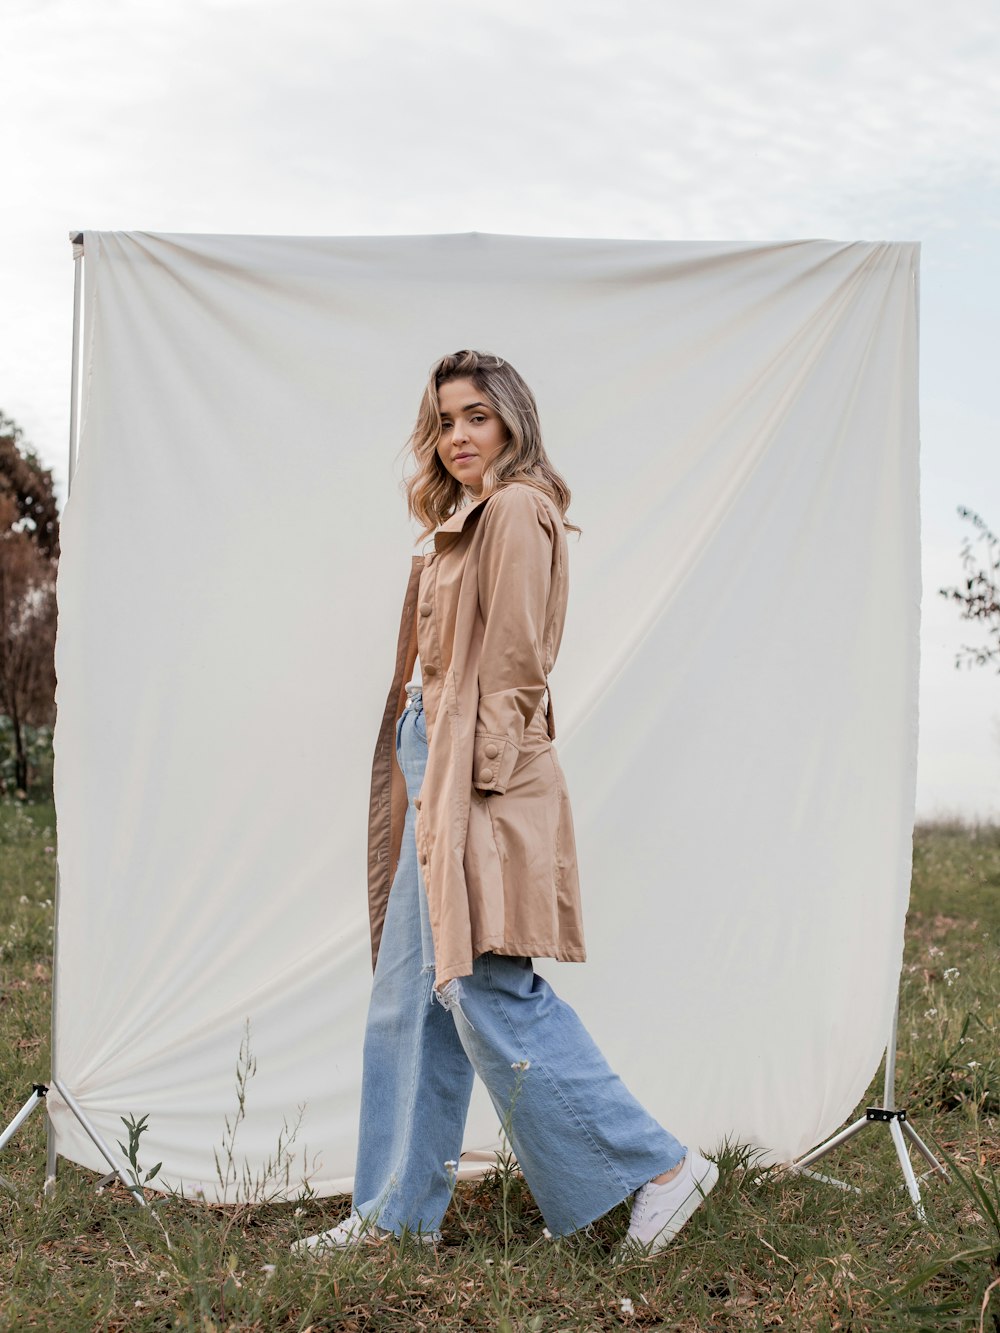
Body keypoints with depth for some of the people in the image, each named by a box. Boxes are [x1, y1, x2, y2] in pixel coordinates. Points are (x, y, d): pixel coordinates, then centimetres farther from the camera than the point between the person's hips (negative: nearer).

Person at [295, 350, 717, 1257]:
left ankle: (661, 1167, 3)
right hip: (439, 773, 10)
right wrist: (426, 786, 16)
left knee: (489, 995, -7)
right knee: (411, 998, 11)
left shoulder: (515, 510, -9)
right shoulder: (468, 520, 19)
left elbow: (515, 663, -15)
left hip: (480, 782, -10)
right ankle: (398, 1212, 19)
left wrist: (467, 778, -17)